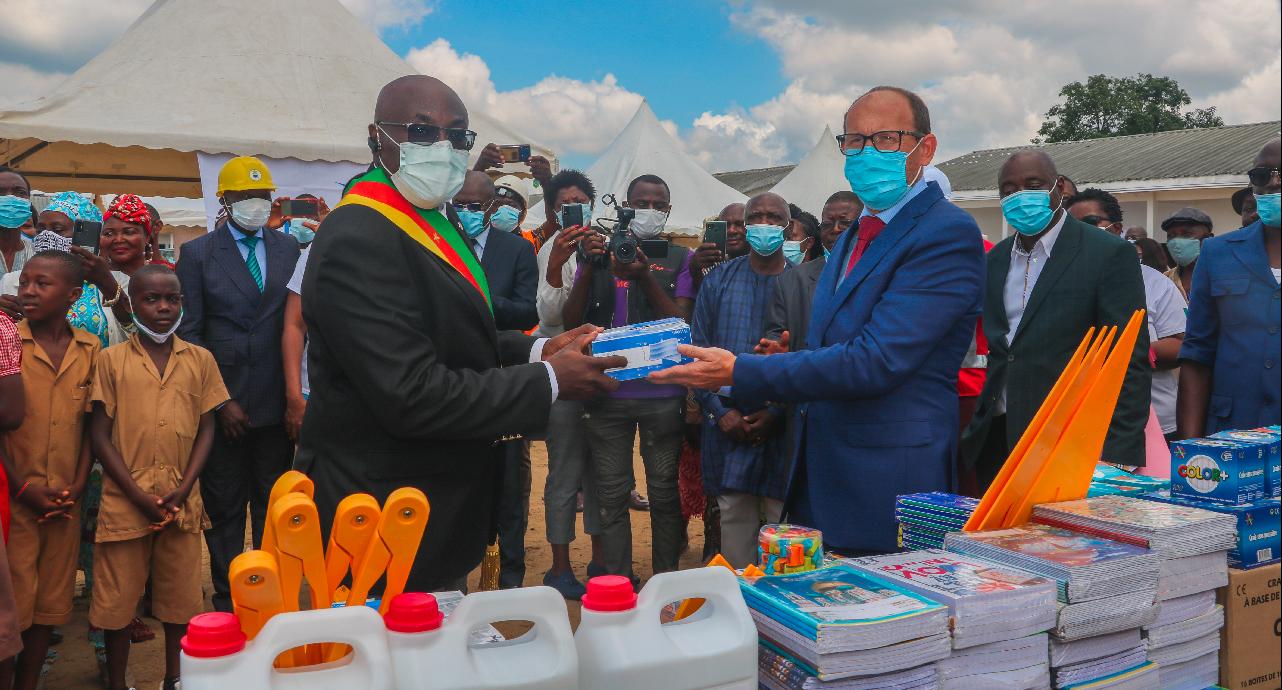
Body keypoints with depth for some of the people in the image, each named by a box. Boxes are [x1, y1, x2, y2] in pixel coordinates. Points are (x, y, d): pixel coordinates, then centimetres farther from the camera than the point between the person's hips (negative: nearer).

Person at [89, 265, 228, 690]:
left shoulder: (200, 360, 5)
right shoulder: (111, 359, 0)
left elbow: (206, 429, 5)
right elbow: (100, 434, -1)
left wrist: (182, 490, -6)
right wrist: (138, 495, -9)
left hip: (181, 499, 1)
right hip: (126, 499, -1)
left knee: (180, 595, 10)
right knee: (118, 598, 7)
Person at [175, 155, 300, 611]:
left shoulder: (289, 248, 7)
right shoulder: (198, 253, 1)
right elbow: (189, 333, -2)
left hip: (275, 400, 2)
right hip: (223, 401, -2)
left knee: (273, 507, 10)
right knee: (224, 507, 8)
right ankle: (226, 601, 20)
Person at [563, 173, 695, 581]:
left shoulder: (680, 258, 7)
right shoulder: (599, 252, 11)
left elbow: (683, 324, -4)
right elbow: (571, 321, 4)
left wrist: (645, 277, -16)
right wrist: (590, 268, -10)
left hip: (662, 393, -1)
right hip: (607, 391, 1)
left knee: (665, 493, 4)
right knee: (612, 495, 5)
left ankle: (666, 579, 18)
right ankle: (617, 582, 16)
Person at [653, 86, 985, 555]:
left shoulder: (948, 234, -15)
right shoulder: (851, 239, 15)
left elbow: (875, 361, -24)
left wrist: (739, 372, -22)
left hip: (888, 494, -8)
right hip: (818, 486, 8)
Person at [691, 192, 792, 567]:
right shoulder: (719, 280, 8)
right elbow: (699, 350, 5)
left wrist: (778, 413, -12)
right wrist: (719, 411, -6)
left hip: (783, 424, -2)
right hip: (727, 421, 2)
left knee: (784, 517, 1)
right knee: (732, 513, 8)